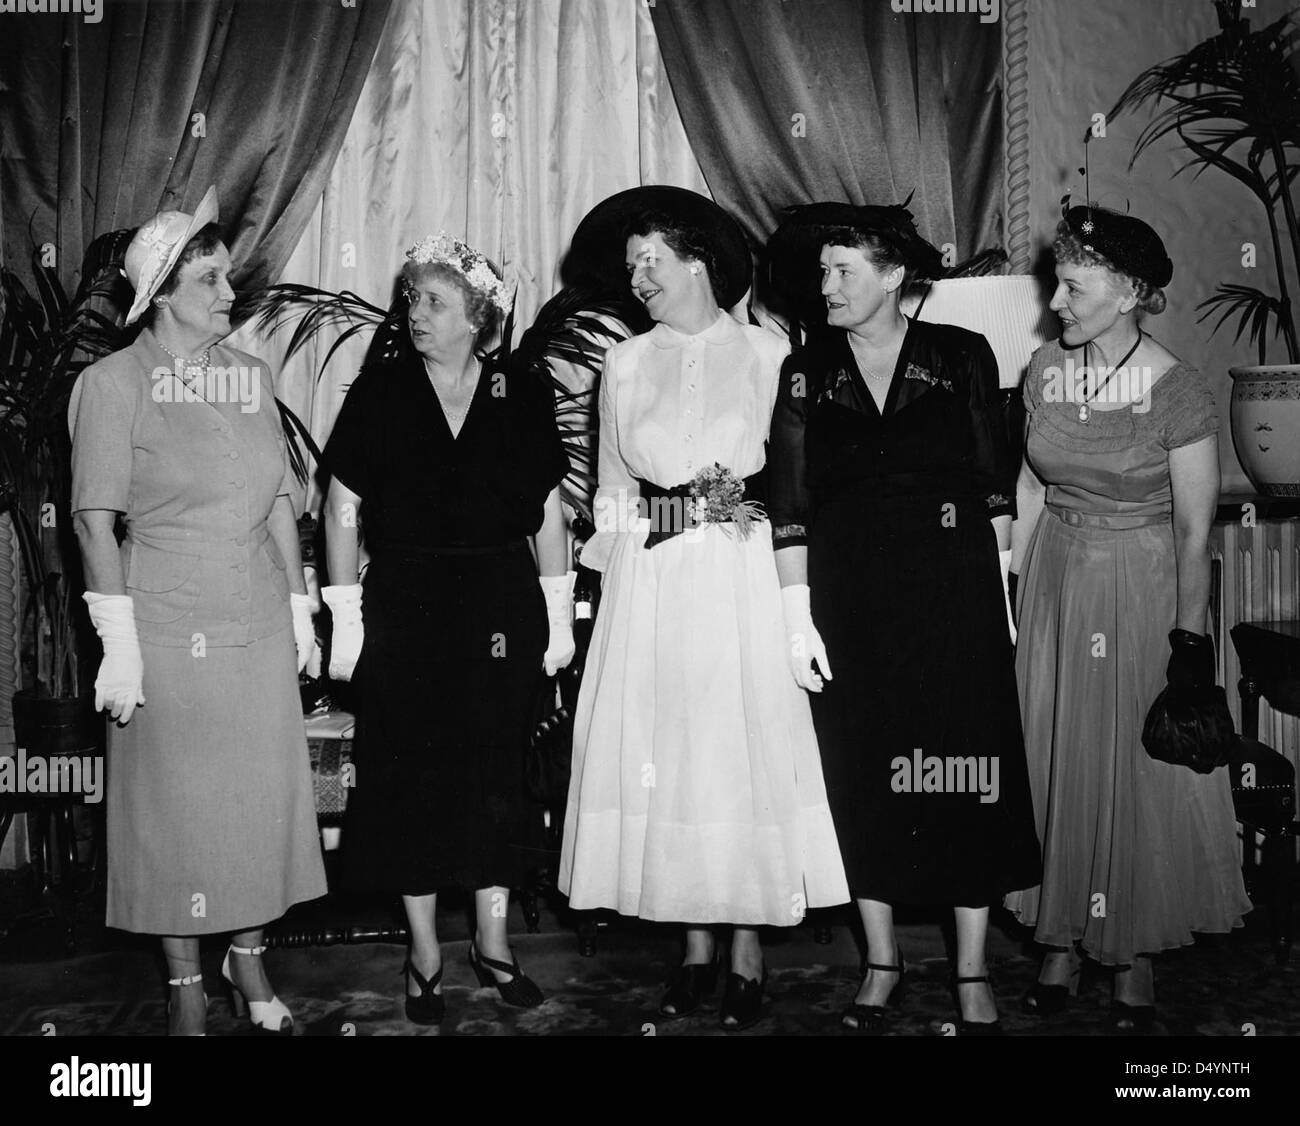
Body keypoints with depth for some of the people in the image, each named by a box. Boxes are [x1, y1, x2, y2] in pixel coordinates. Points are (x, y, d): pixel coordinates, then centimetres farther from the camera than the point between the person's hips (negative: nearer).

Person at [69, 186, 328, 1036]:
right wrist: (119, 643, -13)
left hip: (260, 622, 5)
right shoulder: (115, 383, -6)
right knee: (175, 800, 5)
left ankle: (249, 960, 26)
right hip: (169, 624, -4)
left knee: (264, 790, 9)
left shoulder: (253, 376, 7)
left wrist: (299, 604, 9)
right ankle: (186, 985, 20)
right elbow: (96, 519, -9)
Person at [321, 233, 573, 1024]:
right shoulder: (378, 396, -1)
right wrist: (346, 619, -5)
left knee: (497, 773, 7)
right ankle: (425, 955, 20)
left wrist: (559, 617, 3)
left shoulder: (522, 399, 1)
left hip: (501, 606, 1)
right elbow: (342, 512, -1)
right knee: (412, 776, 5)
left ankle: (493, 943, 23)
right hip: (405, 608, 0)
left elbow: (550, 513, 5)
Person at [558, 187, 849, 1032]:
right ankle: (697, 945, 14)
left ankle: (749, 948, 9)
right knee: (663, 755, 3)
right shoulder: (624, 365, 12)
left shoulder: (767, 355, 1)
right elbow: (612, 493, 13)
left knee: (746, 749, -1)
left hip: (743, 582, -3)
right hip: (650, 588, 3)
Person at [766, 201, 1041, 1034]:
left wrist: (1000, 586, -2)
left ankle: (973, 973, 17)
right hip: (848, 600, 1)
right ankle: (883, 962, 23)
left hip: (954, 594, -1)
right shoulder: (805, 374, 4)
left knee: (967, 774, 3)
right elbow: (791, 510, 1)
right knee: (861, 779, 6)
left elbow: (996, 487, 4)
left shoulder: (963, 358, 2)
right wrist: (798, 618, -4)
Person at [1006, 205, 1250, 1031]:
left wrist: (1189, 639, -13)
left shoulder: (1177, 391, -16)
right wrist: (1010, 585, 7)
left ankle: (1136, 960, 23)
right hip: (1055, 584, 5)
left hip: (1143, 590, -5)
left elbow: (1196, 529, -13)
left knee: (1142, 772, 5)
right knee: (1056, 762, 11)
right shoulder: (1046, 370, -1)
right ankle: (1061, 944, 26)